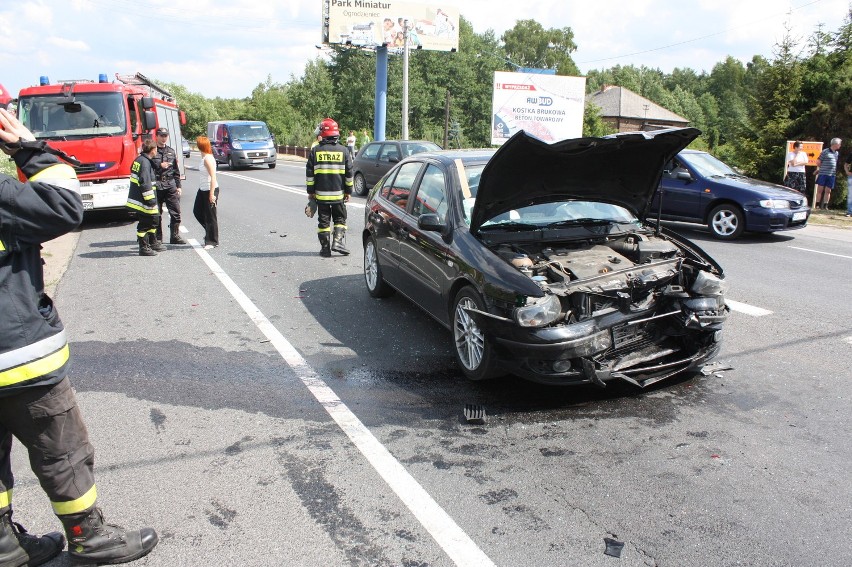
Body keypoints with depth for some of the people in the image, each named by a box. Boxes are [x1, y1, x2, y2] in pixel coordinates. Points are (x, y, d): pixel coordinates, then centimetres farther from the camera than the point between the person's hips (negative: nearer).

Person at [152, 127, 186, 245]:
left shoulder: (171, 151, 15)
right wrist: (159, 166, -14)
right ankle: (157, 237, 12)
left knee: (176, 212, -2)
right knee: (156, 214, 3)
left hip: (170, 185, 3)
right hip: (156, 185, -3)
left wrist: (178, 186, 13)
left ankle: (175, 236, 6)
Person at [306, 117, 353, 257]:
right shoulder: (343, 151, -1)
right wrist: (348, 191, 10)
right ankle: (338, 241, -3)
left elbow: (309, 173, 1)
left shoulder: (315, 151, -1)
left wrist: (310, 191, 9)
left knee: (323, 221, 7)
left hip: (321, 193, 0)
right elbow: (349, 173, 1)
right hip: (338, 193, 0)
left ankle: (325, 248, 8)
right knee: (340, 218, 13)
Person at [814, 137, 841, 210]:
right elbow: (818, 162, -3)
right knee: (820, 190, -2)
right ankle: (817, 205, 2)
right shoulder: (825, 152, -6)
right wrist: (821, 168, 8)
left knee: (828, 191, 5)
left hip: (832, 175, 5)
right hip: (823, 174, -5)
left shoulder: (837, 153, 14)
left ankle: (825, 206, 9)